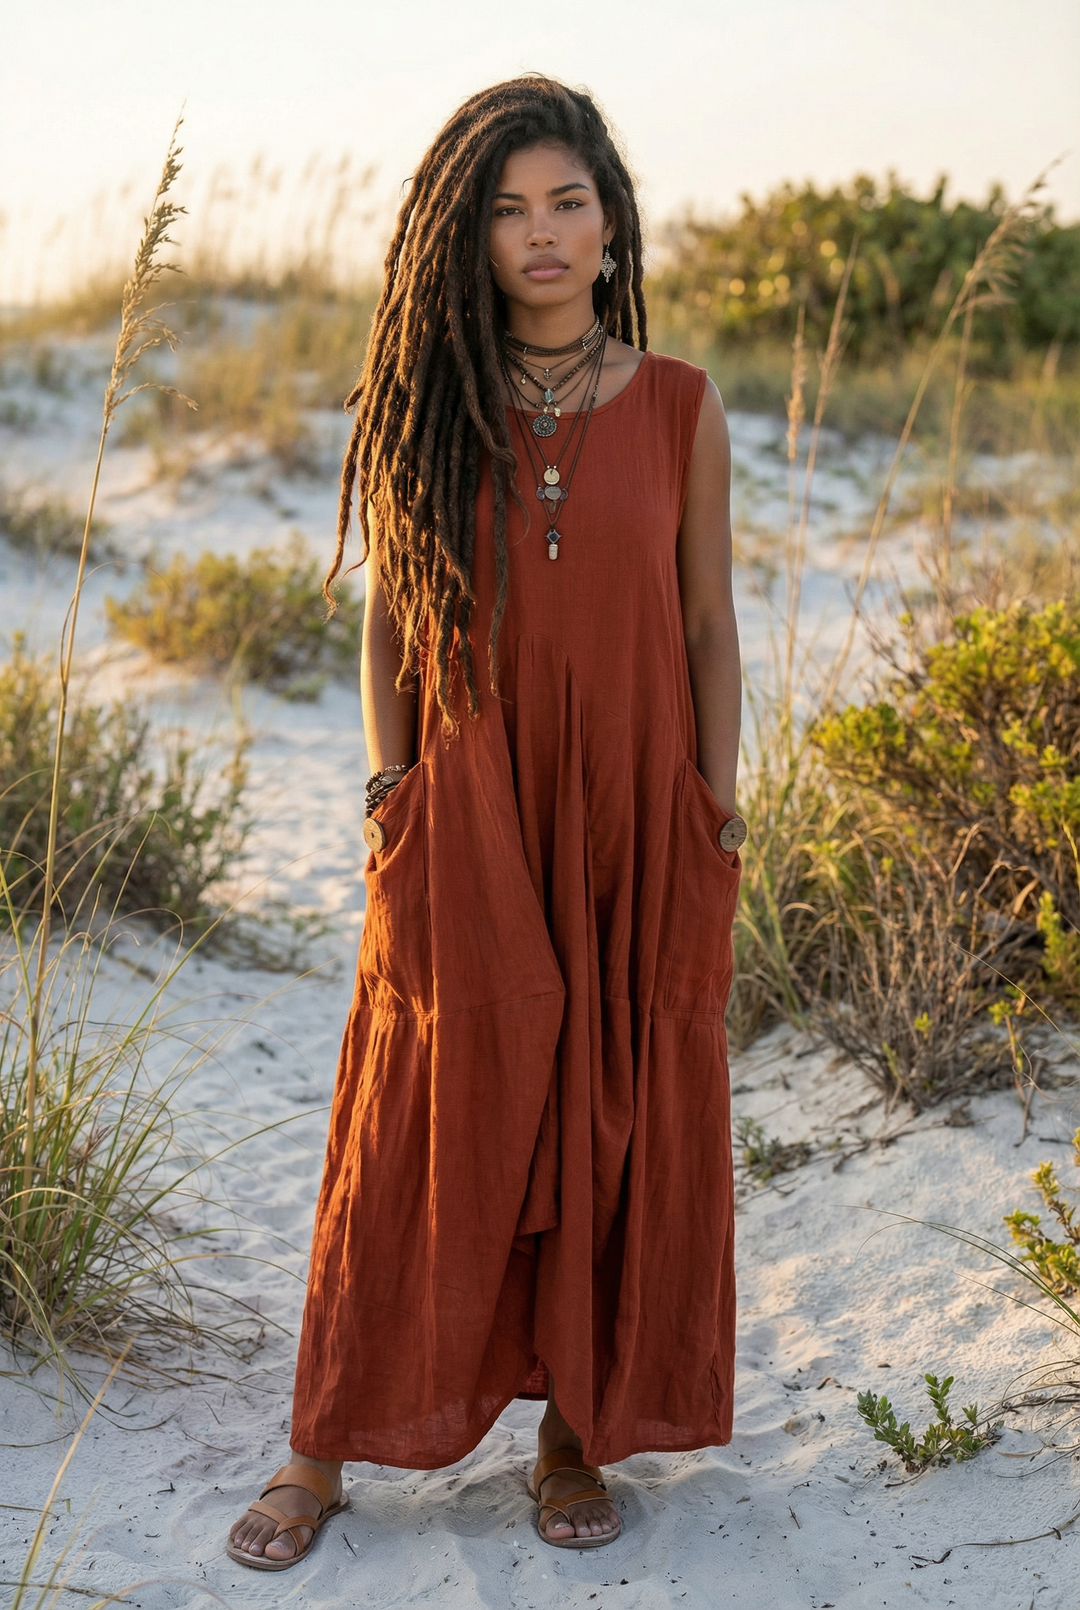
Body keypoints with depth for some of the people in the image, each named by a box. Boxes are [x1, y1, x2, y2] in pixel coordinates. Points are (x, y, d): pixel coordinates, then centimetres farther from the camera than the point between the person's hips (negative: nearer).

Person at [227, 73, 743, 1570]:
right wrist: (392, 798, -2)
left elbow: (709, 623, 4)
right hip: (466, 824, 0)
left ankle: (579, 1436, 27)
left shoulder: (679, 408, 1)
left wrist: (718, 820, 0)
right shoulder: (429, 405, 1)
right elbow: (387, 617, 5)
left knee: (623, 1129, 8)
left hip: (633, 821, 1)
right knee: (424, 1130, 6)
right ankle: (325, 1453, 20)